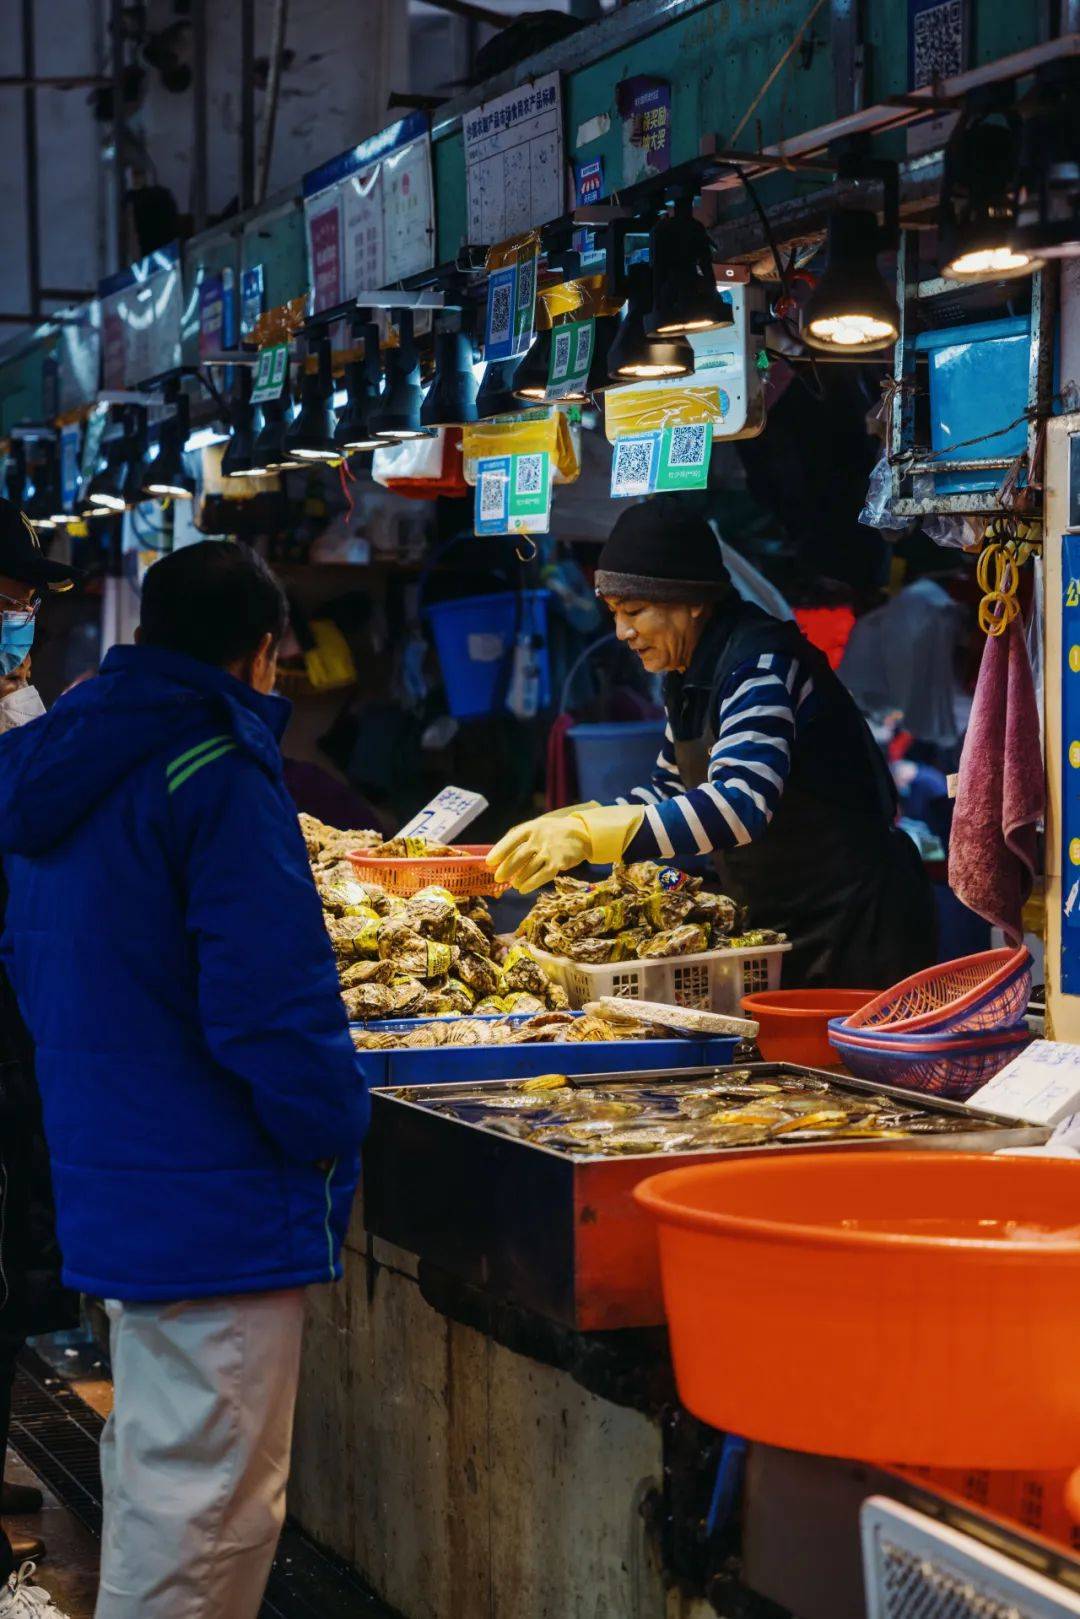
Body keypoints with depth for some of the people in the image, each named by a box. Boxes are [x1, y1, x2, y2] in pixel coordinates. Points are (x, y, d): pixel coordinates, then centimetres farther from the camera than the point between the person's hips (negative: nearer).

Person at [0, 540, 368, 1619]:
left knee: (152, 1464, 22)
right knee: (209, 1502, -2)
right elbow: (273, 997, -22)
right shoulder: (219, 775, -17)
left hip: (106, 1182, 9)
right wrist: (332, 1136, -8)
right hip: (216, 1202, -9)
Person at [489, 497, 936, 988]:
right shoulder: (685, 674, 7)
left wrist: (590, 834, -37)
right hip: (778, 928, 9)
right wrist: (564, 830, 2)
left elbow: (741, 804, -34)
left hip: (853, 924, -9)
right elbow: (671, 791, 18)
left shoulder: (761, 663, -21)